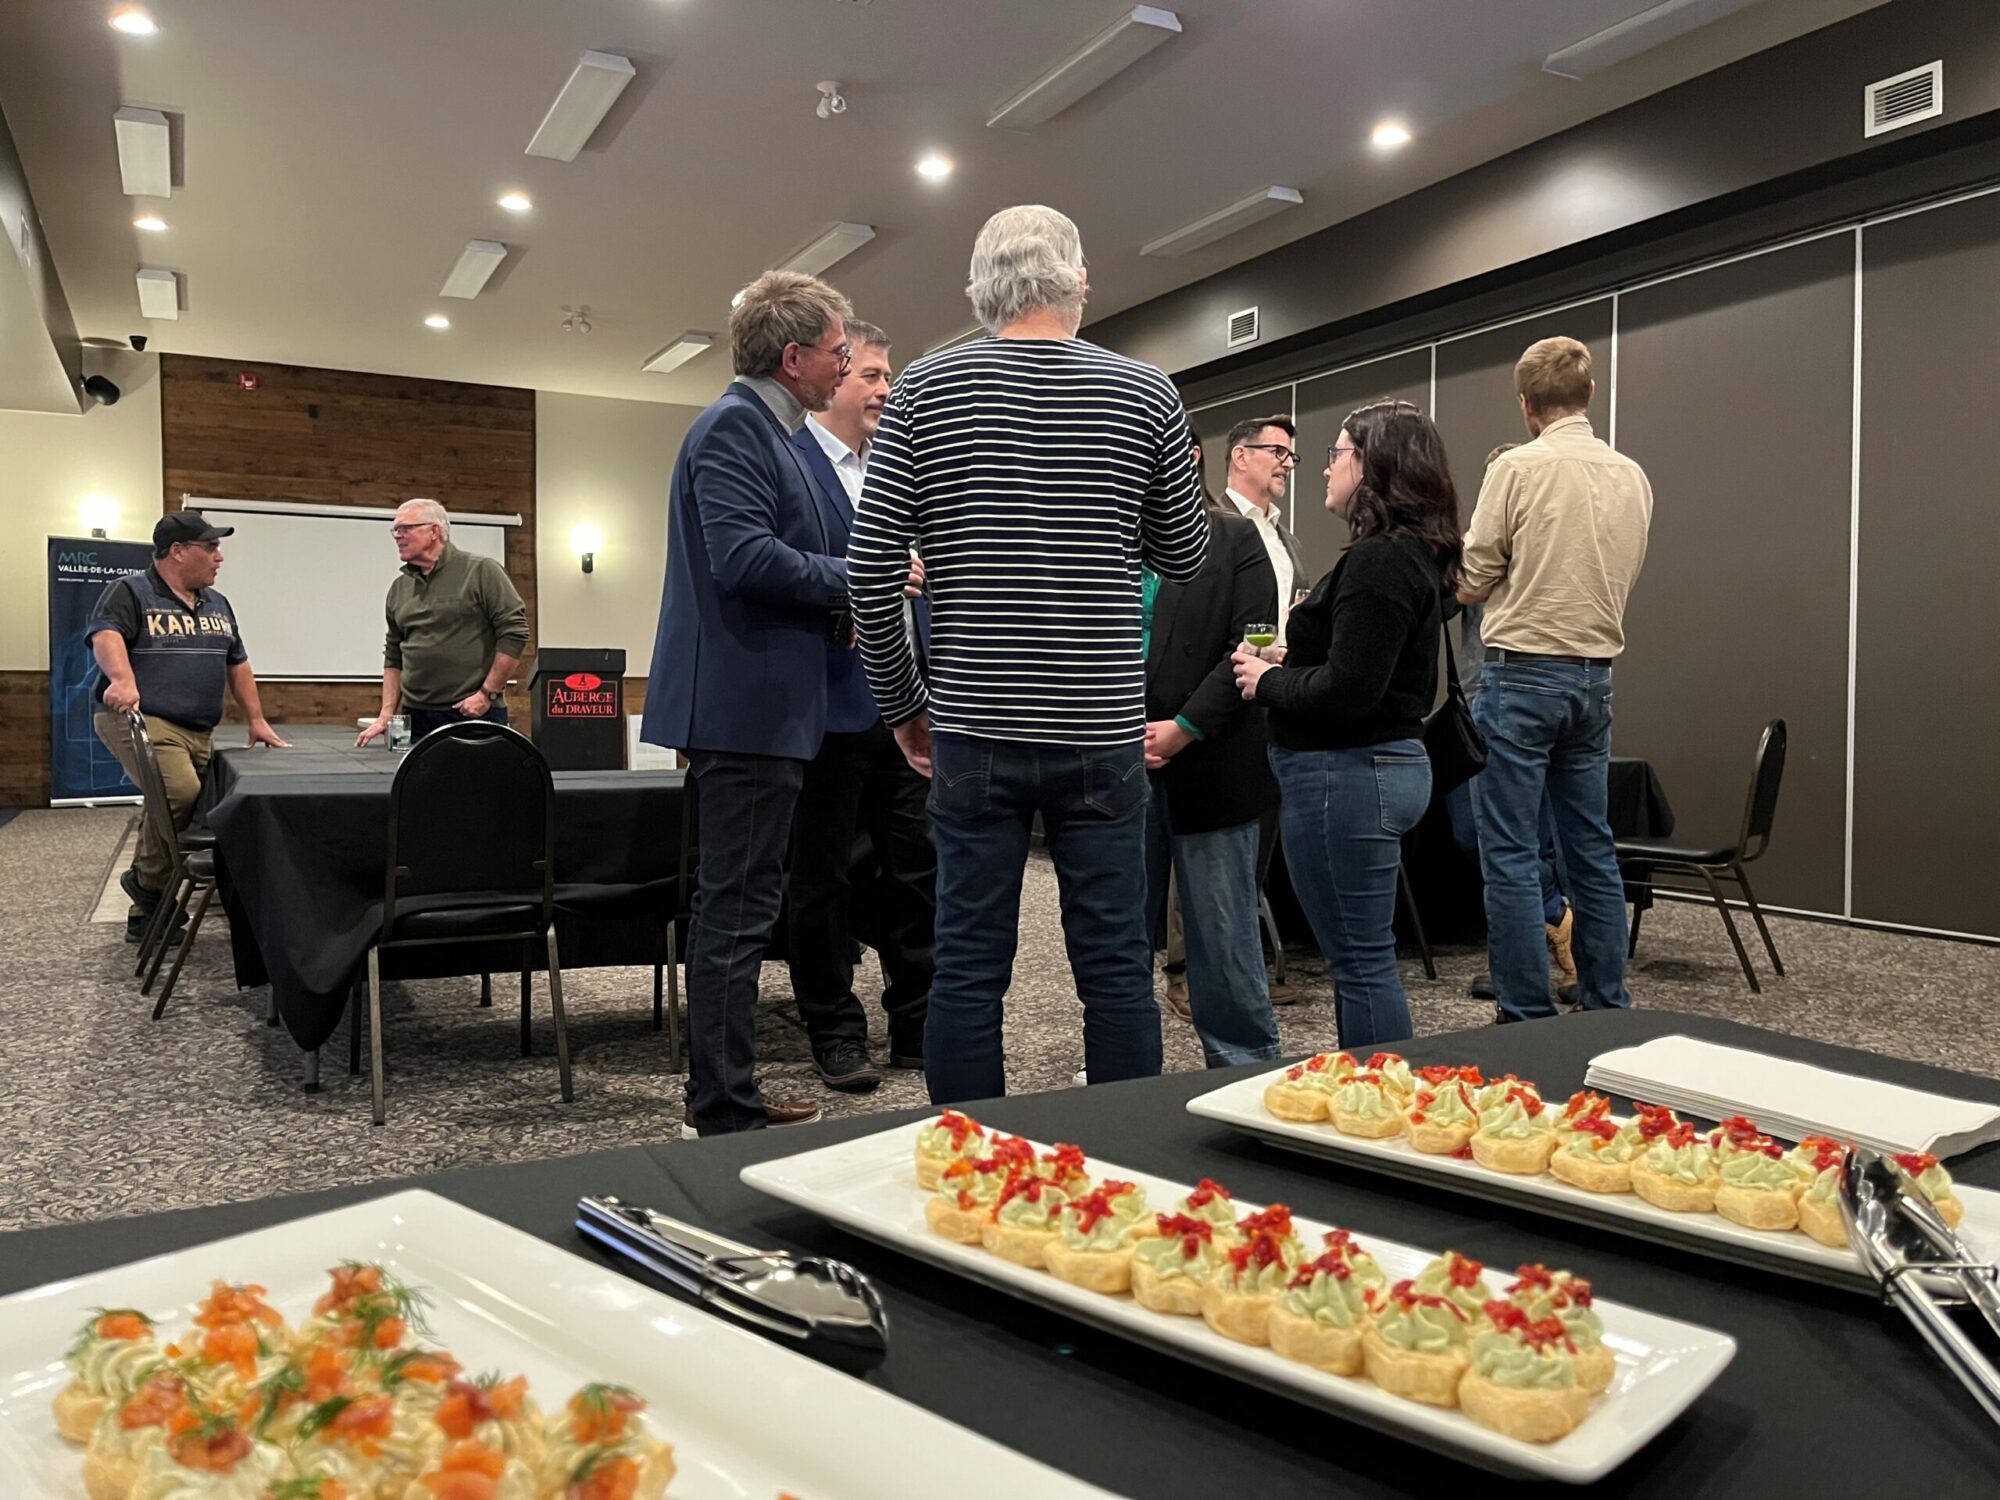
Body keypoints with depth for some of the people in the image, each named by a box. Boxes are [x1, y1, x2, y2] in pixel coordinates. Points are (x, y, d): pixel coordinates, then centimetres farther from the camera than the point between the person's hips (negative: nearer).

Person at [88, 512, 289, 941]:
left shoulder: (217, 605, 21)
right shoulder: (129, 592, 0)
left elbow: (237, 663, 26)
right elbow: (106, 634, -18)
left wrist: (257, 721, 21)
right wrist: (123, 681, -37)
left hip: (199, 731, 8)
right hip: (141, 718, -7)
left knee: (189, 806, 4)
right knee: (179, 793, -29)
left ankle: (146, 917, 18)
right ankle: (147, 881, -6)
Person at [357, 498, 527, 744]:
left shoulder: (481, 571, -4)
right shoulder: (399, 588, 14)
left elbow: (514, 631, -8)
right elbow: (394, 656, 18)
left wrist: (487, 694, -12)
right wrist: (386, 714, 7)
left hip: (476, 714, -5)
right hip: (416, 717, 5)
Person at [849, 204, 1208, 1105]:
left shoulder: (924, 389, 0)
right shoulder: (1146, 394, 0)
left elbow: (871, 566, -4)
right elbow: (1185, 559, 9)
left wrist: (902, 703, 7)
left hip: (974, 728, 0)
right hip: (1100, 729, 0)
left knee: (967, 964, 7)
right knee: (1116, 965, 9)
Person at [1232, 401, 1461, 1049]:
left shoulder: (1378, 561, -18)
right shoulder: (1413, 556, 14)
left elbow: (1348, 688, -24)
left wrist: (1269, 683, -8)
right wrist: (1288, 664, 9)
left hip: (1345, 775, -11)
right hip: (1387, 760, 11)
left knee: (1360, 959, -1)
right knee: (1362, 955, 18)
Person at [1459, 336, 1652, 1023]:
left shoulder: (1518, 468, -9)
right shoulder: (1633, 476, 8)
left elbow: (1469, 584, -6)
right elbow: (1619, 578, 17)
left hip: (1521, 675, -6)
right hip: (1594, 676, 6)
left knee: (1511, 855, -1)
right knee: (1592, 849, 13)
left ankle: (1525, 1018, 2)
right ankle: (1608, 1010, 20)